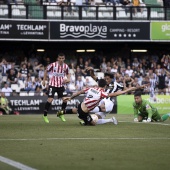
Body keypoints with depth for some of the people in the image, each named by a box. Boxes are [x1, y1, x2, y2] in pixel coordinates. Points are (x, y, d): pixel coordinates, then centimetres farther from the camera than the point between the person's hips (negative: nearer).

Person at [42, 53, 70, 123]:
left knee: (65, 100, -3)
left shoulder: (66, 66, -1)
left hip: (61, 85, 4)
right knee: (50, 100, -13)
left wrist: (68, 79, -4)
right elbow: (46, 71, 3)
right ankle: (45, 116, 1)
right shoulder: (53, 65, -12)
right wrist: (44, 80, 2)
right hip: (53, 85, -4)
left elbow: (68, 74, 16)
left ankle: (61, 114, 18)